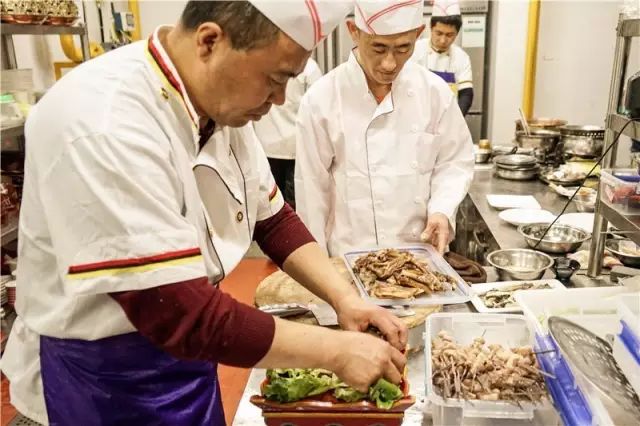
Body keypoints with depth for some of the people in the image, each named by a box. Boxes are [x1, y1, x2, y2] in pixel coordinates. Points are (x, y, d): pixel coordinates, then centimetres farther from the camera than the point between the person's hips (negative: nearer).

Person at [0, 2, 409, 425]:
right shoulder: (105, 125, -32)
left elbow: (273, 218, 4)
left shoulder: (219, 104, -5)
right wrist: (335, 350, -24)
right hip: (107, 374, -7)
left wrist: (345, 298, -8)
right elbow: (181, 315, -34)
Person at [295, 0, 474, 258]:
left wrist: (442, 210, -13)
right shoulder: (321, 99, -14)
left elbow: (454, 161, 5)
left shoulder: (435, 91, -6)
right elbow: (312, 191, -9)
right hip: (351, 257, -2)